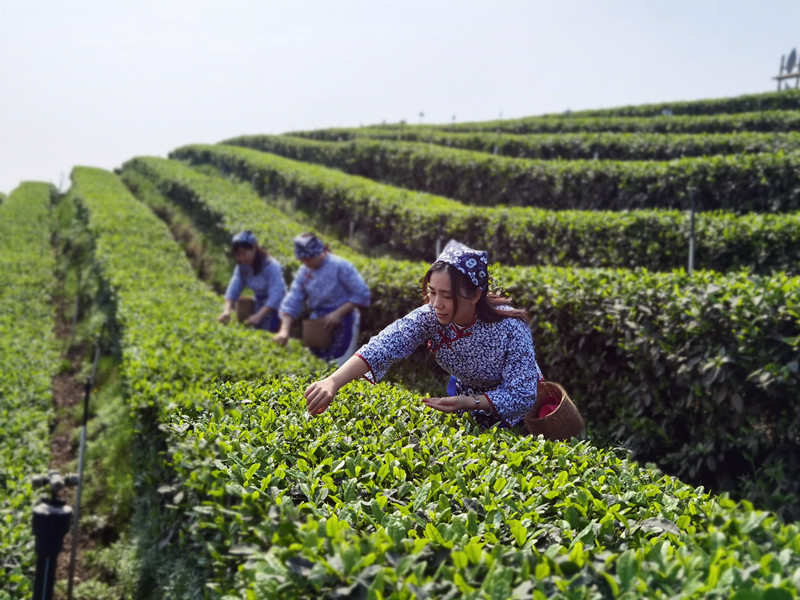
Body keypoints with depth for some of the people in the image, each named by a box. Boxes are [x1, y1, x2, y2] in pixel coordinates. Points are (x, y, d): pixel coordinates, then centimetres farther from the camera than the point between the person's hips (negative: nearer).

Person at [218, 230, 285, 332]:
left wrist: (258, 316, -39)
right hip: (259, 305, 7)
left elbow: (275, 296, -30)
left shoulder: (271, 266, -23)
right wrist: (227, 311, -30)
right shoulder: (242, 267, -3)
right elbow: (233, 289, -13)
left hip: (275, 308, -7)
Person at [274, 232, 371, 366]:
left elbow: (362, 294, -14)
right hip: (318, 323, 6)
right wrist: (284, 330, -14)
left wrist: (338, 313, -19)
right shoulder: (304, 272, 3)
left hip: (342, 323, -6)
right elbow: (291, 303, 0)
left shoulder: (340, 266, -13)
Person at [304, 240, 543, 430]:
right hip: (464, 390, 4)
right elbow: (383, 345, -41)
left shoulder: (510, 329, -36)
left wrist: (468, 403, -47)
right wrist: (334, 382, -57)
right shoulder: (430, 317, -27)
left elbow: (522, 395, -33)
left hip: (511, 412, -3)